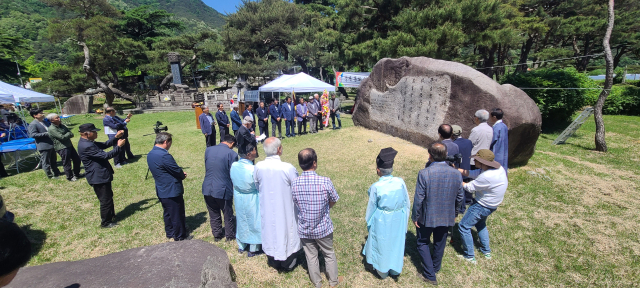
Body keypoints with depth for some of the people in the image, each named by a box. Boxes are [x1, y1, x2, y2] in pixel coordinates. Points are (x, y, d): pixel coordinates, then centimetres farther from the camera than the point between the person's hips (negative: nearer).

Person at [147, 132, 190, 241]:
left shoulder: (150, 154, 3)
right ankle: (180, 236, 21)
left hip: (161, 191, 9)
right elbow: (178, 171, -20)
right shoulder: (164, 156, -27)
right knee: (177, 214, 7)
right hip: (172, 190, -9)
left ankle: (169, 233, 38)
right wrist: (183, 175, 1)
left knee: (167, 213, 23)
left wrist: (181, 174, 2)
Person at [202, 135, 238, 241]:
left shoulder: (208, 150, 1)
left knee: (213, 214, 21)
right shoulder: (232, 154, -16)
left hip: (207, 189, 5)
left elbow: (207, 167, 12)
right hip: (223, 190, -4)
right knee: (228, 214, 16)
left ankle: (217, 235, 38)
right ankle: (230, 235, 32)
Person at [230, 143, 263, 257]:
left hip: (238, 198, 6)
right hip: (251, 200, -5)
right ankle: (253, 249, 31)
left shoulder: (233, 165, -13)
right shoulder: (253, 169, -29)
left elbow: (233, 181, 2)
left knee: (241, 220, 24)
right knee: (253, 222, 14)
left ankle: (241, 246, 43)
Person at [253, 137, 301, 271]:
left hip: (267, 209, 4)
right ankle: (288, 263, 38)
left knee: (270, 231, 23)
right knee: (286, 231, 18)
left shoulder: (258, 167, -15)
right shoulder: (288, 168, -27)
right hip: (285, 209, -3)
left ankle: (273, 261, 44)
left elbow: (257, 185, 2)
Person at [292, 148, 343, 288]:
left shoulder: (294, 183, -18)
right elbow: (334, 201, -9)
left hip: (304, 229, 2)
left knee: (311, 257, 23)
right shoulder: (325, 182, -25)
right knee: (329, 254, 24)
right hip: (323, 228, -1)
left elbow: (296, 203, -3)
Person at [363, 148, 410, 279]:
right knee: (397, 243, 24)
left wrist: (368, 221, 6)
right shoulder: (400, 182, -16)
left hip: (382, 222, -3)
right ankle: (395, 270, 45)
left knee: (382, 245, 19)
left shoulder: (376, 187, -25)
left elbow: (371, 207, -12)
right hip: (398, 221, 3)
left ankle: (383, 271, 40)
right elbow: (407, 203, -4)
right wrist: (405, 218, 13)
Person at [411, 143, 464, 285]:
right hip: (447, 218, 4)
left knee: (423, 243, 18)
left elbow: (418, 199, -20)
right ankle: (435, 268, 46)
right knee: (440, 244, 25)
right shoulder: (456, 174, -11)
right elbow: (459, 198, 1)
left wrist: (415, 217, -6)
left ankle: (430, 275, 23)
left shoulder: (424, 173, -25)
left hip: (427, 217, -4)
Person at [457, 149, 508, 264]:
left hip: (482, 206, -10)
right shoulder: (498, 168, -6)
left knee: (463, 226, 0)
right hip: (490, 205, 10)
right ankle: (486, 251, 40)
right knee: (480, 224, 30)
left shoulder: (487, 177, -35)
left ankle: (469, 256, 10)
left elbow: (470, 188, -21)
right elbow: (475, 174, -1)